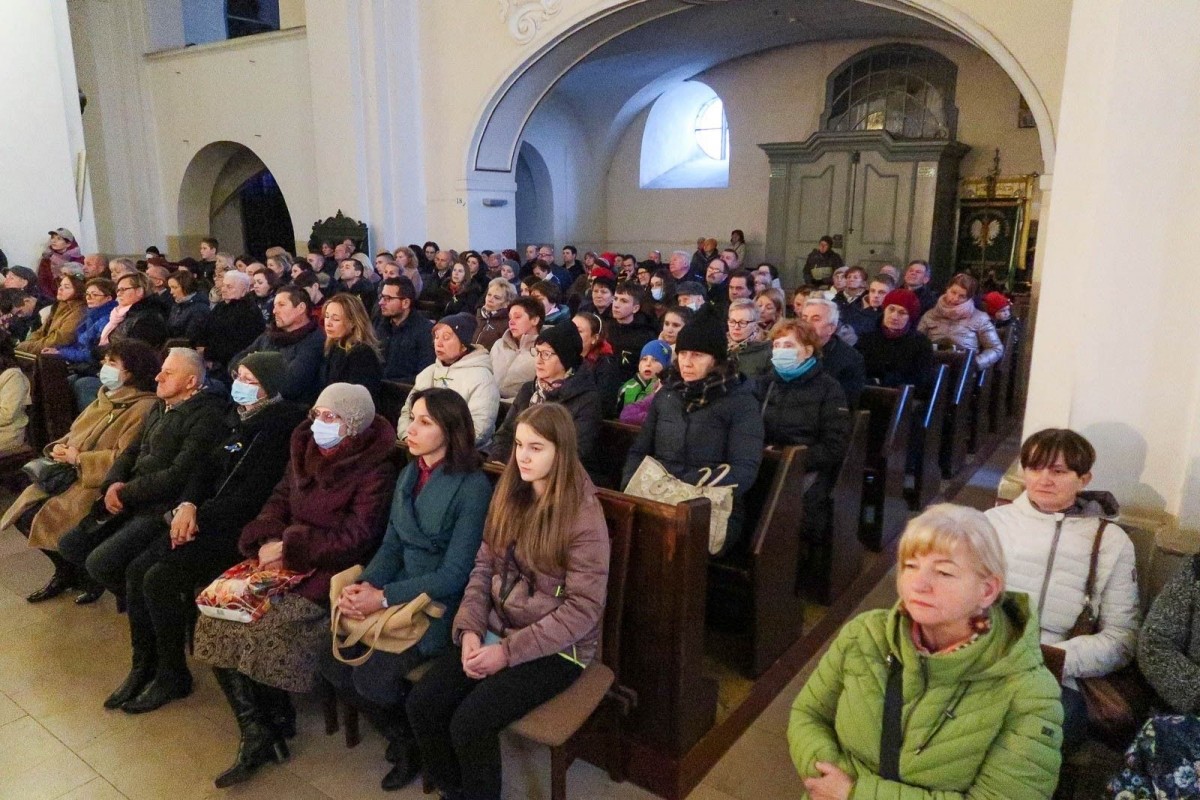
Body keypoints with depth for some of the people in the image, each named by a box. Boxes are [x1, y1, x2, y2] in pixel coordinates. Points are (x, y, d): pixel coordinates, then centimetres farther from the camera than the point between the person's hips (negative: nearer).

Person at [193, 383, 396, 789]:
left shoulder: (374, 470, -14)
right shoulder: (305, 450, 8)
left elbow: (354, 539, -18)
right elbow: (279, 501, 11)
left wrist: (290, 548, -18)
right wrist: (267, 540, -9)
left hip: (334, 571, -7)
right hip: (287, 559, 7)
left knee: (273, 626, -25)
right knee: (220, 616, -10)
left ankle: (266, 729, 5)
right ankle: (256, 732, -3)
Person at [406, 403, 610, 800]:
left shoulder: (584, 514, -17)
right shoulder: (510, 495, 3)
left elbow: (584, 608, -18)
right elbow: (484, 567, 6)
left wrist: (509, 651, -19)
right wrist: (470, 629, -10)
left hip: (556, 647, -6)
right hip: (497, 631, 6)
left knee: (469, 723, -21)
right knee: (421, 704, -10)